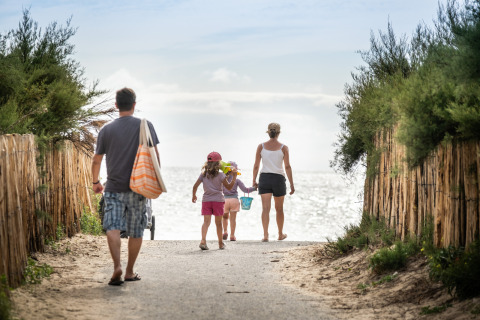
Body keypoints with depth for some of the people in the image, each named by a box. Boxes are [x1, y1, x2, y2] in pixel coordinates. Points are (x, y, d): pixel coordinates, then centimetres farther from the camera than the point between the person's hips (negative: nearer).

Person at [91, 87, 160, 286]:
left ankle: (117, 266, -25)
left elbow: (96, 161, 9)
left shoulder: (107, 130, 2)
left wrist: (95, 182, 25)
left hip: (114, 187, 0)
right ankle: (129, 272, 17)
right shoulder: (145, 126, 0)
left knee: (112, 227, -6)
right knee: (136, 232, 10)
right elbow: (155, 156, -1)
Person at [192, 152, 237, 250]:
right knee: (218, 222, 8)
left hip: (206, 200, 2)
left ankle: (203, 240, -26)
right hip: (218, 200, -2)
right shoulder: (221, 175, -5)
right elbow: (229, 187, -3)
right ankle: (220, 243, 18)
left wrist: (194, 195, 22)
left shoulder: (203, 174, 6)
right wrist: (234, 176, 1)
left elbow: (195, 186, 6)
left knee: (206, 221, -5)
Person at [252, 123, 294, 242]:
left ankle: (265, 235, -18)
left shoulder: (261, 146, 2)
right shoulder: (283, 148, -2)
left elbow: (256, 166, 3)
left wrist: (254, 180, 14)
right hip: (278, 178, -1)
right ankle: (280, 234, 29)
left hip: (264, 178, 1)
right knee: (279, 209, 15)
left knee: (266, 208, -5)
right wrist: (291, 184, -1)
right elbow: (287, 167, -5)